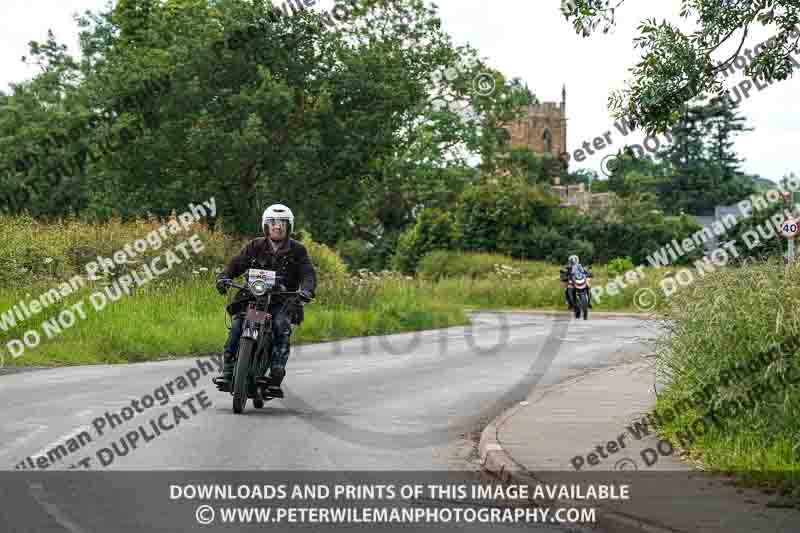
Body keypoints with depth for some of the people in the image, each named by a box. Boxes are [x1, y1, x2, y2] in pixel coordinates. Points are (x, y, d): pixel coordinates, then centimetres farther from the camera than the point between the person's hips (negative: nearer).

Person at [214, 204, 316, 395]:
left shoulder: (297, 250, 6)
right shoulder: (256, 246, 10)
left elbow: (308, 273, -5)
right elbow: (236, 264, 3)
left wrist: (306, 289, -27)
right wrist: (224, 277, -19)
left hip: (283, 300, -2)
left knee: (281, 326, -30)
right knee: (237, 324, -23)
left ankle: (276, 377, -33)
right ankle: (227, 371, -22)